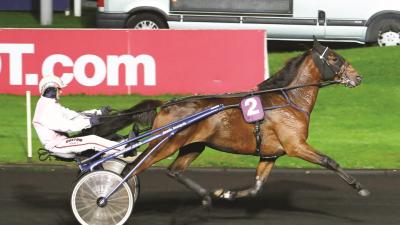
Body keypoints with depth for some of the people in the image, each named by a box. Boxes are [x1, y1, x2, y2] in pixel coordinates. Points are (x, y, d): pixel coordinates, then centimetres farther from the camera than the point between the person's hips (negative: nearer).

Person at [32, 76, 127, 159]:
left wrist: (99, 112, 10)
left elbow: (73, 115, 16)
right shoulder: (45, 109, -16)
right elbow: (65, 126, -25)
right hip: (56, 145, -10)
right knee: (92, 140, -19)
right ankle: (124, 149, -18)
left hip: (61, 141, 10)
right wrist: (88, 122, -26)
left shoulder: (52, 105, 17)